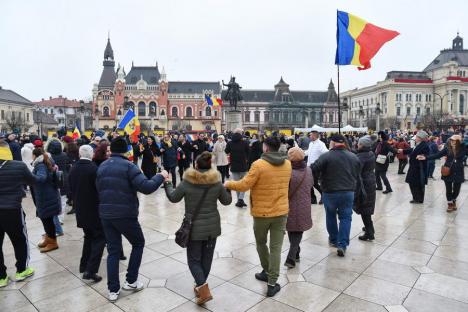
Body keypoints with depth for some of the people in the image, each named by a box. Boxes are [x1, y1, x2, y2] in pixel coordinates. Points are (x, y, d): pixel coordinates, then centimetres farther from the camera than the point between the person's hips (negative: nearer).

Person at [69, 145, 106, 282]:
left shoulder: (73, 168, 2)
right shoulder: (94, 168, -19)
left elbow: (71, 188, 10)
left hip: (80, 209, 7)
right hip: (94, 209, -7)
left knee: (89, 236, 22)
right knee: (99, 238, 2)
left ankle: (84, 266, 29)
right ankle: (90, 270, -6)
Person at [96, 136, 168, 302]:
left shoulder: (102, 167, 8)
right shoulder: (128, 165, -13)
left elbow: (99, 189, 13)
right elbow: (146, 187, -22)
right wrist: (161, 176, -10)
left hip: (105, 214, 6)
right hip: (125, 214, -6)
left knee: (113, 251, 13)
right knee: (138, 243, 16)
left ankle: (113, 290, 16)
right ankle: (131, 281, 20)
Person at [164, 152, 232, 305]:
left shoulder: (187, 182, -13)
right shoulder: (216, 182, -7)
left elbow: (173, 198, 1)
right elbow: (227, 201, 5)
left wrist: (167, 184, 17)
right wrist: (228, 188, 24)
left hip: (194, 227, -3)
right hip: (212, 227, 3)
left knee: (193, 259, 9)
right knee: (206, 258, 17)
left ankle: (204, 290, -4)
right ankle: (200, 286, 33)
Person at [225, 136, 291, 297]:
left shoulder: (259, 164, -17)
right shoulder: (287, 164, 0)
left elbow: (244, 186, -15)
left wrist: (228, 184, 3)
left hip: (262, 212, -3)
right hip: (281, 211, 4)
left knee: (261, 243, 21)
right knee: (276, 247, 7)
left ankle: (267, 271, 37)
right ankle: (272, 284, 13)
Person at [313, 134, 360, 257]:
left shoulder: (326, 156, -14)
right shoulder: (354, 157, 4)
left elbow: (313, 170, -19)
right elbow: (357, 175, 12)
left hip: (330, 192, -3)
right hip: (349, 192, 3)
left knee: (331, 216, 17)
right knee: (345, 217, 10)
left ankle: (333, 240, 31)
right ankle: (342, 245, 4)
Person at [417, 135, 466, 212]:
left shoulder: (463, 149, -7)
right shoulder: (447, 148, -5)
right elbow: (437, 155, -7)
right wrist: (425, 157, -16)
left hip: (458, 173, 0)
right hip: (448, 171, 0)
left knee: (456, 189, 13)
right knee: (448, 189, 7)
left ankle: (453, 201, 41)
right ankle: (449, 204, 26)